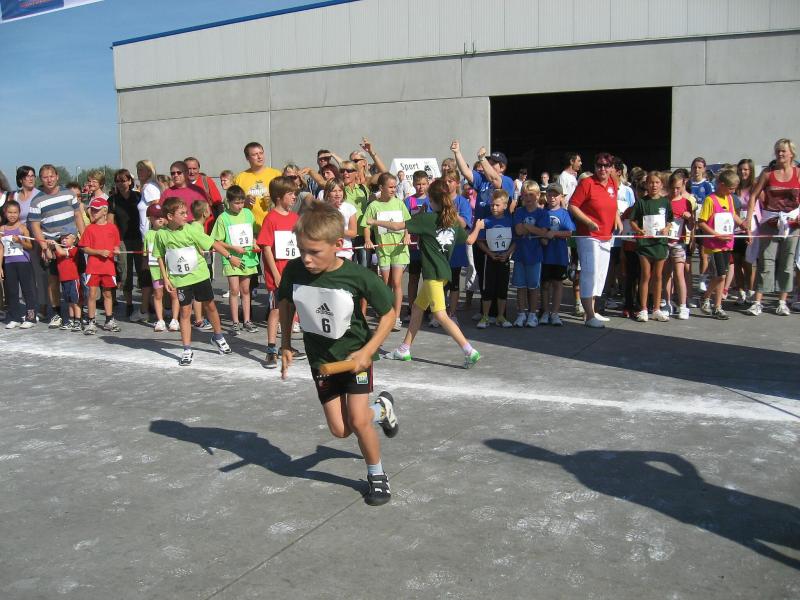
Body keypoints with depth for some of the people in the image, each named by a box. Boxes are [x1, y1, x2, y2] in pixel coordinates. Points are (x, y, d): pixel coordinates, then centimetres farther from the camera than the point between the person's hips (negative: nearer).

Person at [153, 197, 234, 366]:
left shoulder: (191, 230, -11)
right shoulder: (161, 234, -8)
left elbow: (212, 243, -5)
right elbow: (160, 257, 3)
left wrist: (229, 257, -5)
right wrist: (165, 278, -1)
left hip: (200, 274, 1)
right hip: (180, 279, 0)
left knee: (210, 306, 12)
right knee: (185, 312, 0)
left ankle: (218, 337, 34)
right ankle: (187, 350, 7)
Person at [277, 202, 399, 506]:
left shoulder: (359, 276, -27)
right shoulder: (294, 270, -18)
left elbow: (388, 313, -13)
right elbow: (285, 302, 5)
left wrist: (367, 351, -21)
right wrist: (285, 344, 4)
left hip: (355, 353, -3)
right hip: (320, 357, 4)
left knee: (357, 420, -11)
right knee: (339, 430, 4)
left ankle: (377, 475, 17)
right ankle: (381, 408, 35)